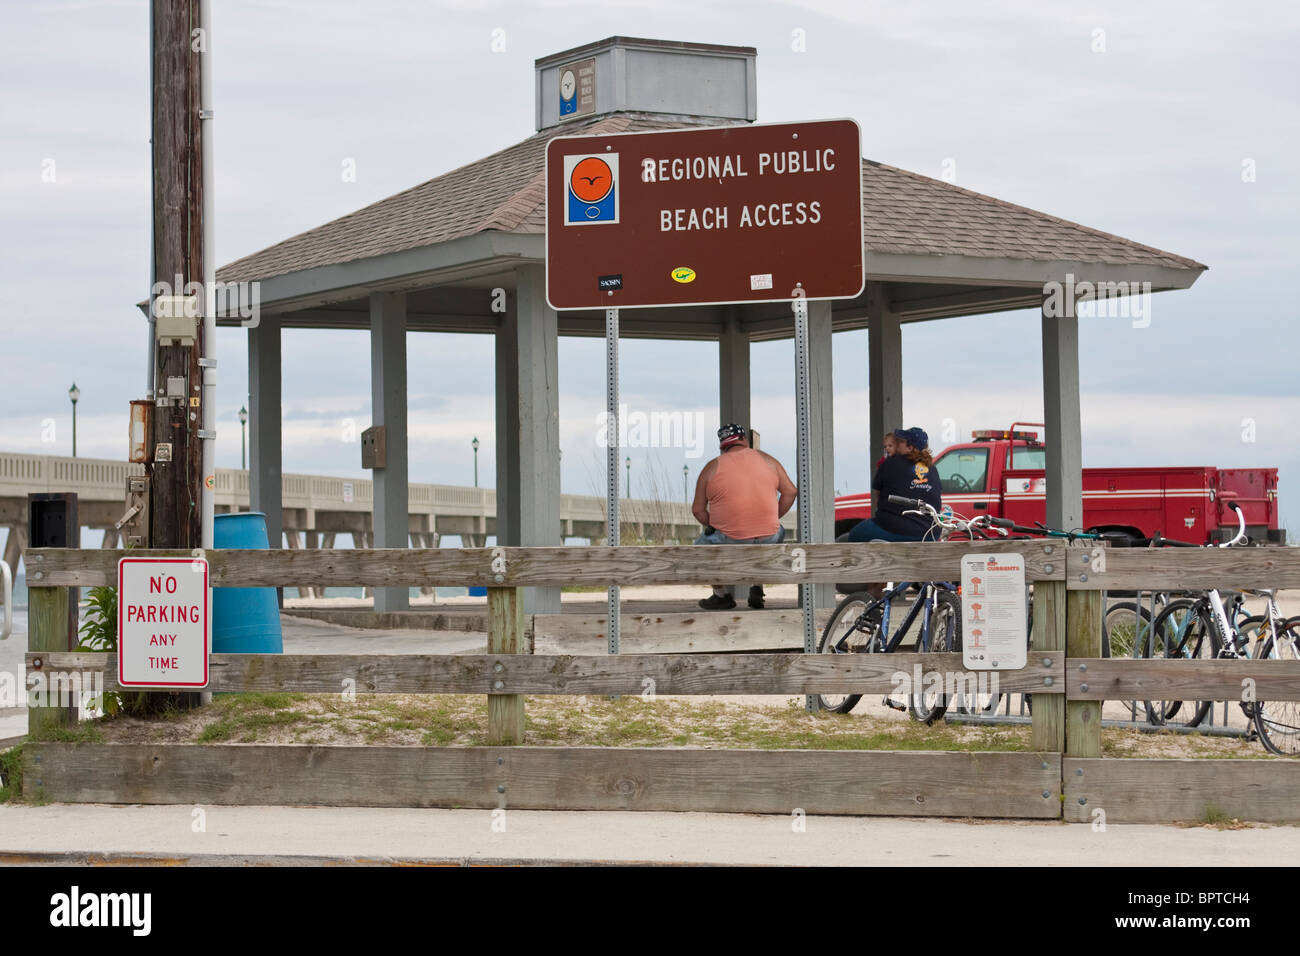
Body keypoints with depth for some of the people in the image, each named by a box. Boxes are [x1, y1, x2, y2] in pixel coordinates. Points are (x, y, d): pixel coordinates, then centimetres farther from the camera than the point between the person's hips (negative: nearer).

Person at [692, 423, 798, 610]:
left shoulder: (712, 468, 3)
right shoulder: (766, 459, 9)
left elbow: (698, 509, 3)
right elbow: (790, 491, 7)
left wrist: (714, 527, 19)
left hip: (731, 540, -2)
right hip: (767, 538, 2)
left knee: (702, 546, 28)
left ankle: (722, 595, 26)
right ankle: (757, 587, 28)